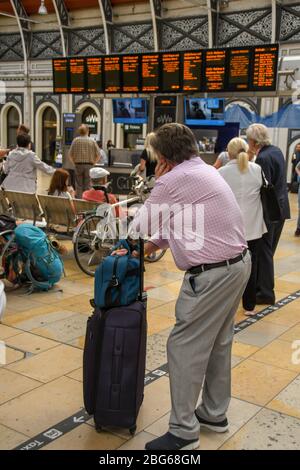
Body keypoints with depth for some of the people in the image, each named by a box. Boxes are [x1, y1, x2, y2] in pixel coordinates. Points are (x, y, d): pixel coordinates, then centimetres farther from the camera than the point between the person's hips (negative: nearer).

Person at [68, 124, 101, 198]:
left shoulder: (75, 140, -1)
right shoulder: (92, 141, -1)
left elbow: (70, 154, -1)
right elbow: (98, 155, -1)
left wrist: (74, 162, 12)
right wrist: (93, 163, 10)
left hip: (78, 165, 0)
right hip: (89, 165, 0)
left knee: (79, 186, 5)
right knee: (87, 186, 4)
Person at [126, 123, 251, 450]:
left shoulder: (172, 180, -14)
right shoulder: (204, 171, 15)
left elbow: (141, 226, -3)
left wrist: (157, 184, 11)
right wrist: (147, 248, 18)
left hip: (212, 274, -10)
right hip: (239, 263, 10)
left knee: (185, 349, 0)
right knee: (218, 343, 19)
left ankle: (184, 432, 10)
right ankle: (214, 413, 34)